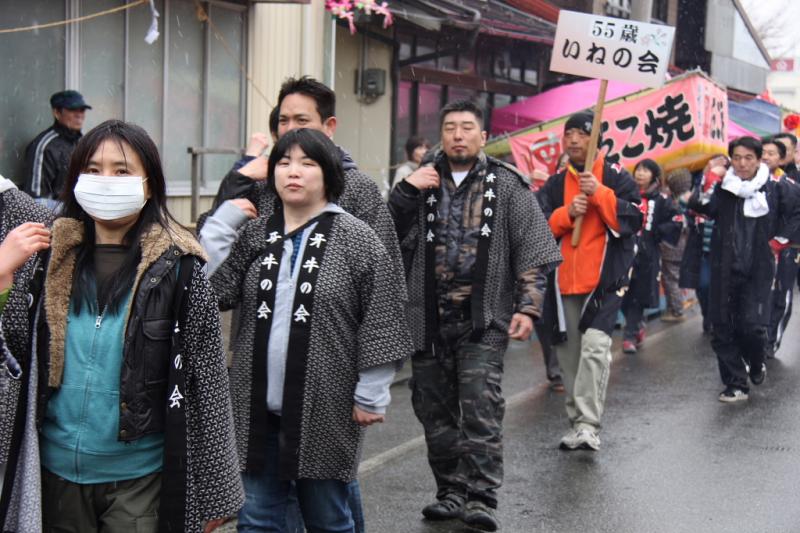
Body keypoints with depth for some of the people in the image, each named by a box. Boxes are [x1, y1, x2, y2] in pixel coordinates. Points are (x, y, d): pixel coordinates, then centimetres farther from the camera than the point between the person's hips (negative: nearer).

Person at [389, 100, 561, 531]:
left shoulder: (507, 185, 3)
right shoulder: (423, 183, 11)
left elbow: (532, 253, 1)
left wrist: (527, 307, -7)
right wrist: (405, 190, -8)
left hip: (483, 318, -4)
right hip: (429, 318, 4)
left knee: (481, 407, -12)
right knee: (434, 409, 8)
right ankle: (451, 492, 20)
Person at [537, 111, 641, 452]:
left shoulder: (616, 178, 2)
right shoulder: (554, 185, 13)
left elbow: (633, 219, -9)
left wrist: (600, 193, -19)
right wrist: (566, 213, -12)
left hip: (605, 280, -5)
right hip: (563, 282, 5)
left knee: (595, 346, -22)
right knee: (569, 356, 9)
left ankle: (589, 426, -24)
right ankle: (577, 422, 21)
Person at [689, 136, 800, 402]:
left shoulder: (776, 190, -2)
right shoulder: (722, 190, 1)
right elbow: (698, 205, -9)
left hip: (758, 270, -2)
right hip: (725, 270, 2)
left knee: (752, 325, -11)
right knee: (723, 327, 3)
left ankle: (756, 364, 23)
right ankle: (735, 384, 16)